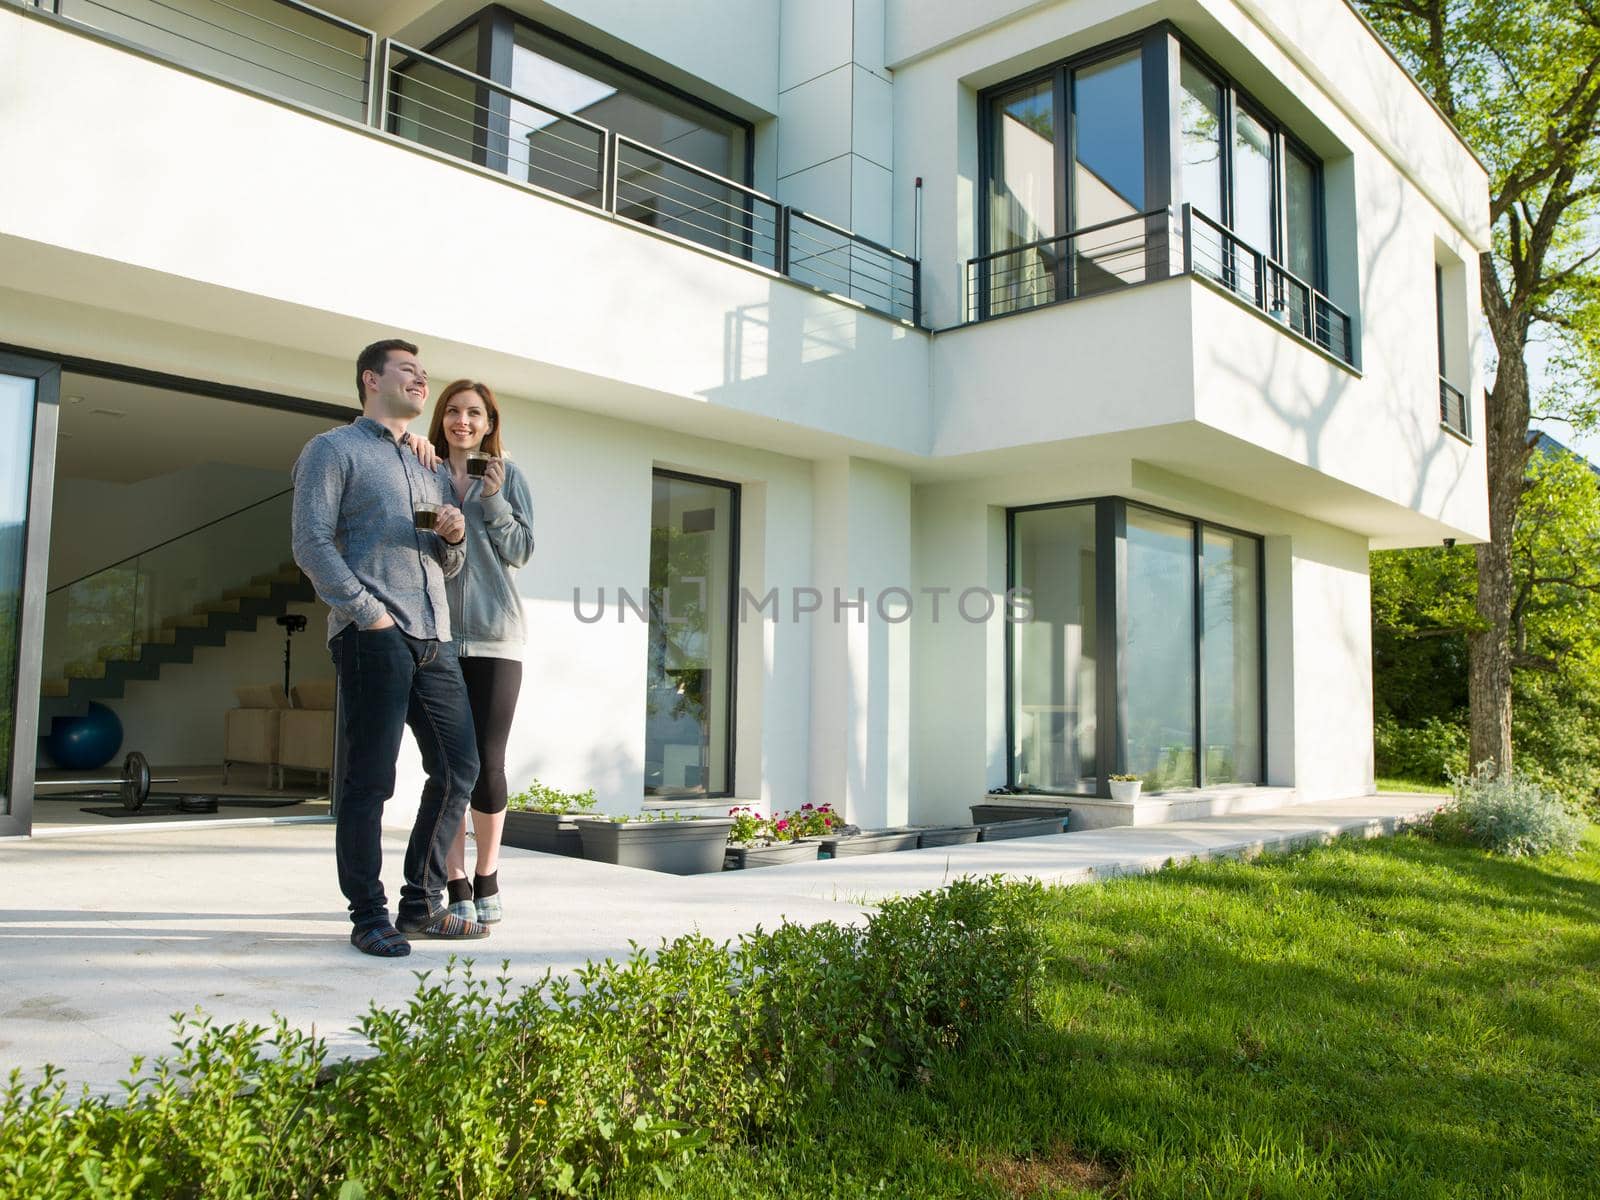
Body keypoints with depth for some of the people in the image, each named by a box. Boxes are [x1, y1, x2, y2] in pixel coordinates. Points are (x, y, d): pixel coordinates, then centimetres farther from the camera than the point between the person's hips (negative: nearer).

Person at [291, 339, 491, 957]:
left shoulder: (431, 469, 26)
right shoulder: (334, 449, 6)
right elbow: (311, 543, -6)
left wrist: (454, 538, 3)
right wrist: (368, 612, -15)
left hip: (434, 637, 7)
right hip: (372, 635, -7)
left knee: (459, 767, 5)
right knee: (369, 779, -4)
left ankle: (421, 905, 17)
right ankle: (369, 916, 6)